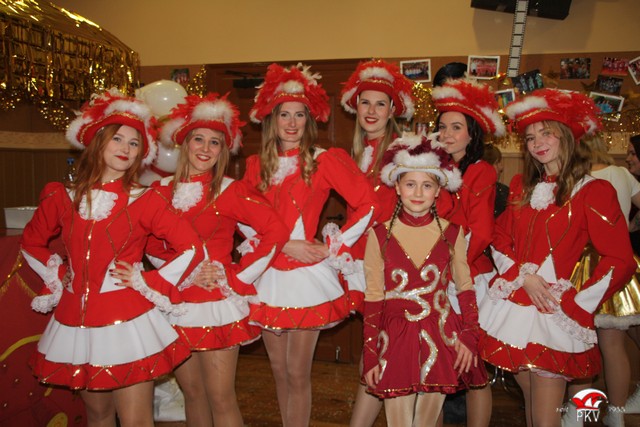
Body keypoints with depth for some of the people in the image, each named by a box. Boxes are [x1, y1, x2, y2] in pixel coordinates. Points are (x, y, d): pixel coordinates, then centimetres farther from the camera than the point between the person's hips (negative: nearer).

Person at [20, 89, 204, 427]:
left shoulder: (144, 201, -5)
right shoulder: (62, 197, 4)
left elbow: (191, 248, -7)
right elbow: (31, 242, 21)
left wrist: (148, 283, -8)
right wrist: (56, 275, 9)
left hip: (128, 322, -3)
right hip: (75, 323, 3)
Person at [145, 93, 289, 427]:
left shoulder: (230, 191, -7)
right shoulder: (161, 191, 4)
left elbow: (276, 231, -14)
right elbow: (152, 246, 8)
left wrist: (237, 277, -14)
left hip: (217, 305, -4)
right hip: (176, 303, 4)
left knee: (220, 398, 3)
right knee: (192, 393, 16)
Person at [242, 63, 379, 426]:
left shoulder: (325, 161, -5)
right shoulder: (256, 165, 6)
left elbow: (369, 204, -8)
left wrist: (334, 247, -10)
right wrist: (284, 245, -9)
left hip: (306, 275, -3)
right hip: (269, 275, 4)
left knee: (298, 373, 6)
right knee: (279, 370, 15)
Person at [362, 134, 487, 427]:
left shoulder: (452, 233, 1)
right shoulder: (380, 234, -3)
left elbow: (465, 287, 9)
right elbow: (372, 298, -1)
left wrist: (469, 338, 0)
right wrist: (370, 357, -1)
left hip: (440, 338, 1)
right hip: (395, 339, -1)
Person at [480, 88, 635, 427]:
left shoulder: (593, 191, -5)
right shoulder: (521, 187, 11)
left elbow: (619, 262, -8)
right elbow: (500, 239, 12)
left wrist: (574, 306, -11)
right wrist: (523, 276, -6)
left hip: (555, 313, -4)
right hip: (513, 306, 5)